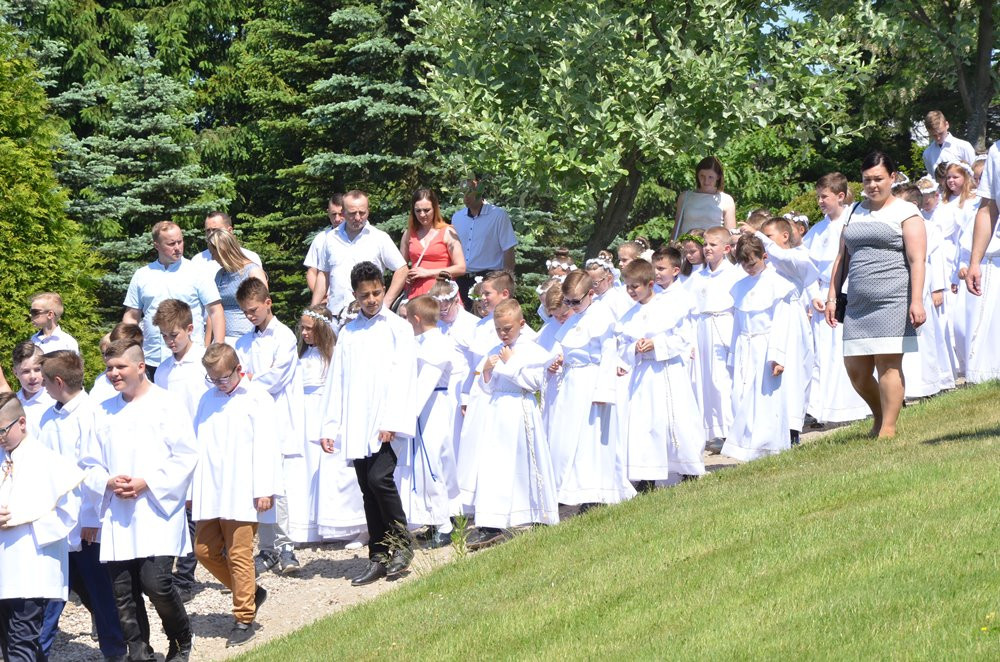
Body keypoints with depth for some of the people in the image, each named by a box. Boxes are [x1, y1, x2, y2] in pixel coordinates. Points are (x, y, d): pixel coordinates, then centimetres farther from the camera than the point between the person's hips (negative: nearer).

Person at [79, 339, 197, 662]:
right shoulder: (104, 412, 15)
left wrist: (146, 483, -13)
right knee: (123, 591, 0)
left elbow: (186, 457, -5)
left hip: (157, 510, -5)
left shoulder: (167, 405, 1)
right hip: (117, 514, 5)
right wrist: (108, 482, -6)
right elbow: (89, 463, 16)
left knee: (156, 582, -14)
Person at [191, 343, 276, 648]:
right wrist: (192, 488, 13)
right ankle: (251, 592, 24)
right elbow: (197, 443, 16)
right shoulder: (207, 399, 13)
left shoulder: (257, 398, -3)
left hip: (241, 493, -6)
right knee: (205, 551, 6)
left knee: (239, 554, -5)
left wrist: (263, 489, -11)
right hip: (209, 493, 6)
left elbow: (264, 445, -7)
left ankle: (244, 618, 5)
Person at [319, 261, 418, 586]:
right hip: (357, 426, 5)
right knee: (368, 489, 5)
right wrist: (330, 427, 6)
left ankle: (401, 542, 0)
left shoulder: (398, 328, 3)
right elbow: (336, 382, 14)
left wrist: (392, 422, -14)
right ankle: (379, 557, 11)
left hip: (387, 423, -4)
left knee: (379, 477, -19)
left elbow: (403, 376, -5)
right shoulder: (348, 333, 15)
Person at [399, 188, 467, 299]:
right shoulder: (409, 234, 13)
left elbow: (461, 268, -3)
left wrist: (428, 273, -7)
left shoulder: (447, 232, 2)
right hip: (416, 293, 3)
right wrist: (404, 276, 2)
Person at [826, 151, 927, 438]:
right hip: (858, 304, 6)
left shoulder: (905, 212, 2)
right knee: (855, 368, 3)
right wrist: (832, 297, 15)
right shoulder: (855, 214, 19)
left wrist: (917, 301, -15)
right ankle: (880, 415, 23)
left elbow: (917, 260, -6)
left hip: (893, 301, -6)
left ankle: (888, 428, -5)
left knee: (888, 363, -9)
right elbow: (842, 259, 22)